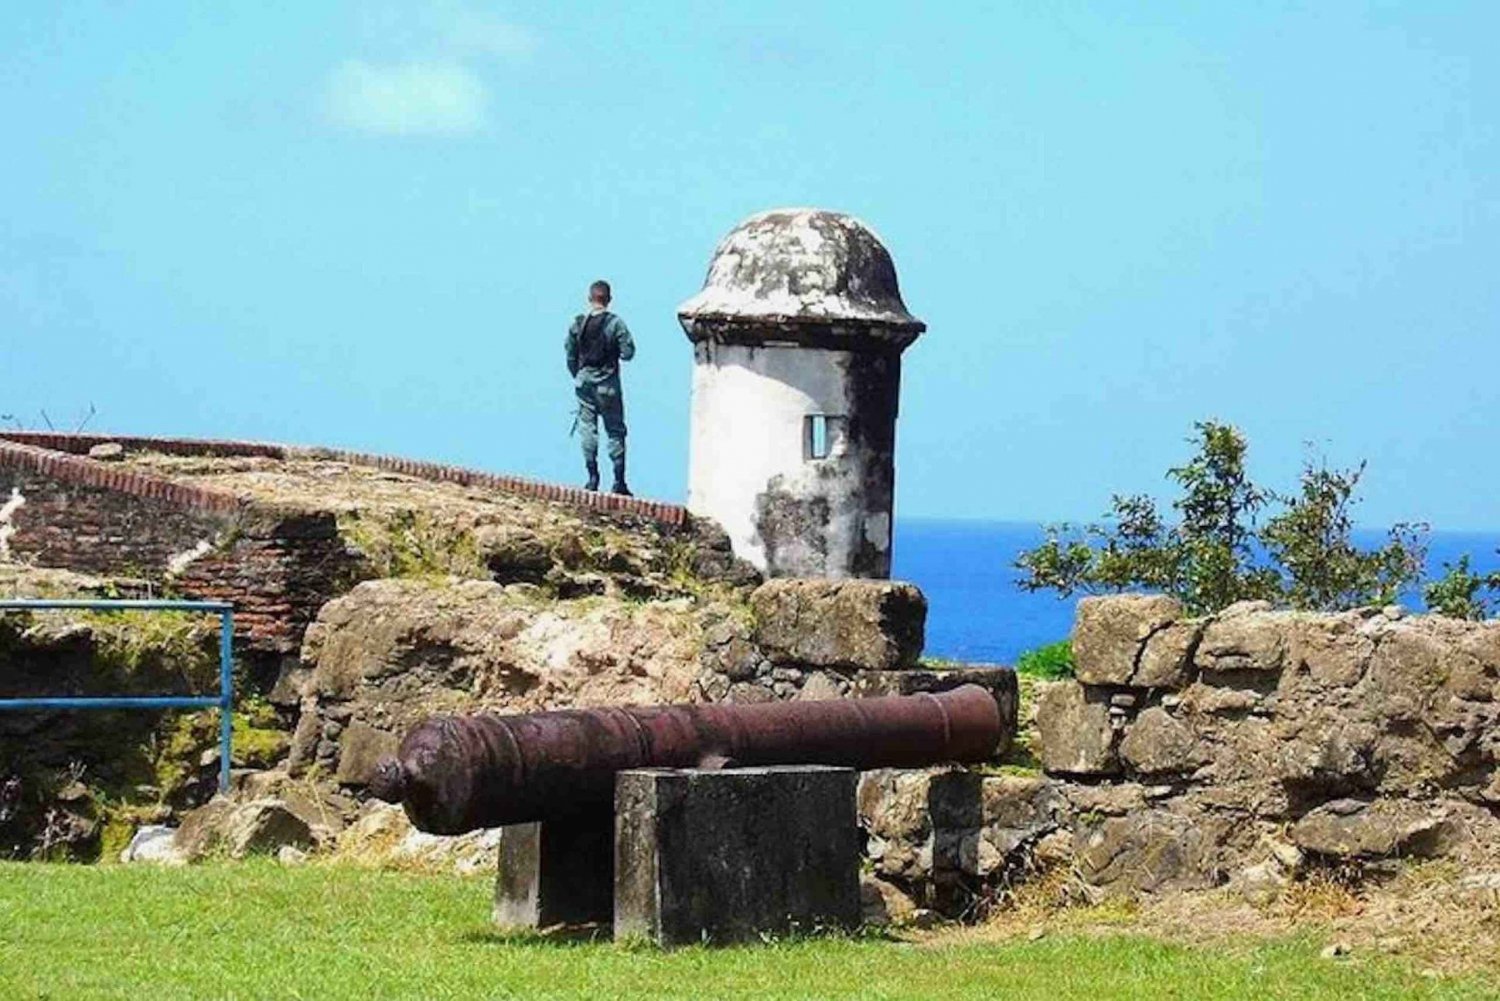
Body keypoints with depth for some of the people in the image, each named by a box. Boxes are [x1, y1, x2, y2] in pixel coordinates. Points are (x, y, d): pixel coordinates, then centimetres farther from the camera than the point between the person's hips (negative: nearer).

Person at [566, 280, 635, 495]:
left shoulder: (577, 323, 0)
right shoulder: (615, 323, -10)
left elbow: (571, 357, 6)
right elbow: (628, 352, -12)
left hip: (584, 382, 2)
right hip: (608, 384, -2)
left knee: (587, 428, 8)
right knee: (615, 430, 4)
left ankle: (592, 477, 3)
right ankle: (619, 481, 1)